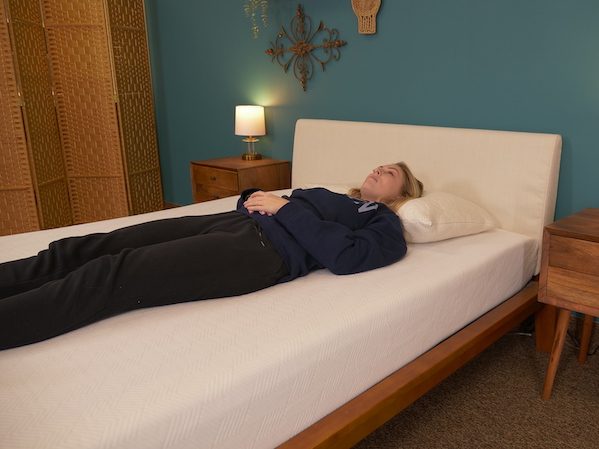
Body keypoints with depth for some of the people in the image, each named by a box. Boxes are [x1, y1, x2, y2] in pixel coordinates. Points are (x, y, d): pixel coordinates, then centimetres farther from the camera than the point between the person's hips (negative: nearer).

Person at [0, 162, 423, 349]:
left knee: (111, 277, -23)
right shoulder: (337, 198, 34)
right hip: (235, 221, 8)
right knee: (87, 249, -8)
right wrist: (257, 197, 8)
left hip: (266, 250, -7)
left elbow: (345, 256, -11)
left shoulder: (387, 228, 12)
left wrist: (285, 208, -8)